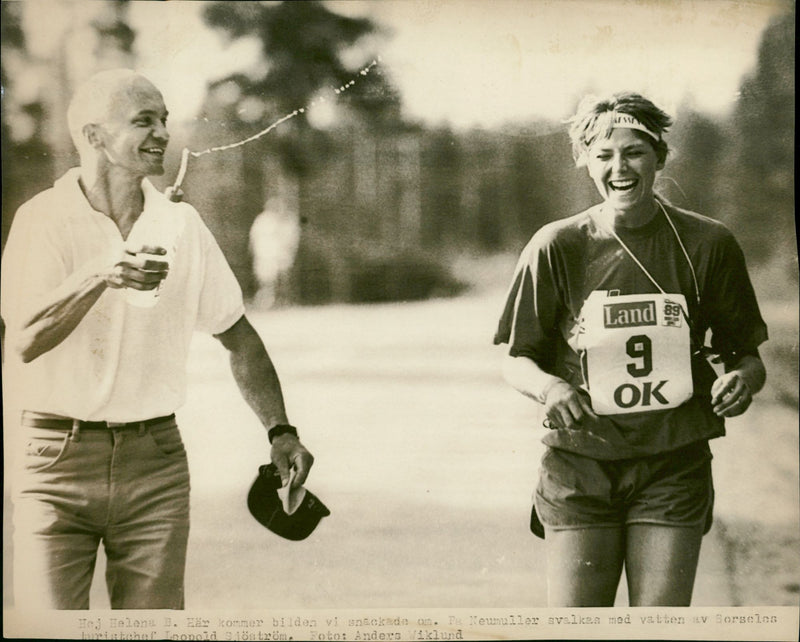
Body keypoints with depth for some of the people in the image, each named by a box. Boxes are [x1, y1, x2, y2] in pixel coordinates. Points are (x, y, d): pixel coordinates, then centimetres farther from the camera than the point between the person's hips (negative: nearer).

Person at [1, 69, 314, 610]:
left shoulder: (181, 225, 6)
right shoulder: (44, 220, -6)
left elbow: (237, 334, 14)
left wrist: (280, 429, 4)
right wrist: (99, 276, -33)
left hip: (155, 459, 3)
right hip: (59, 459, -3)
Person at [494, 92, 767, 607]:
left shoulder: (707, 244, 0)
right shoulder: (557, 247, -2)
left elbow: (746, 352, 9)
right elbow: (517, 361, 5)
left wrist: (743, 379, -14)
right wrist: (548, 386, -18)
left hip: (674, 468, 0)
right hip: (579, 467, 0)